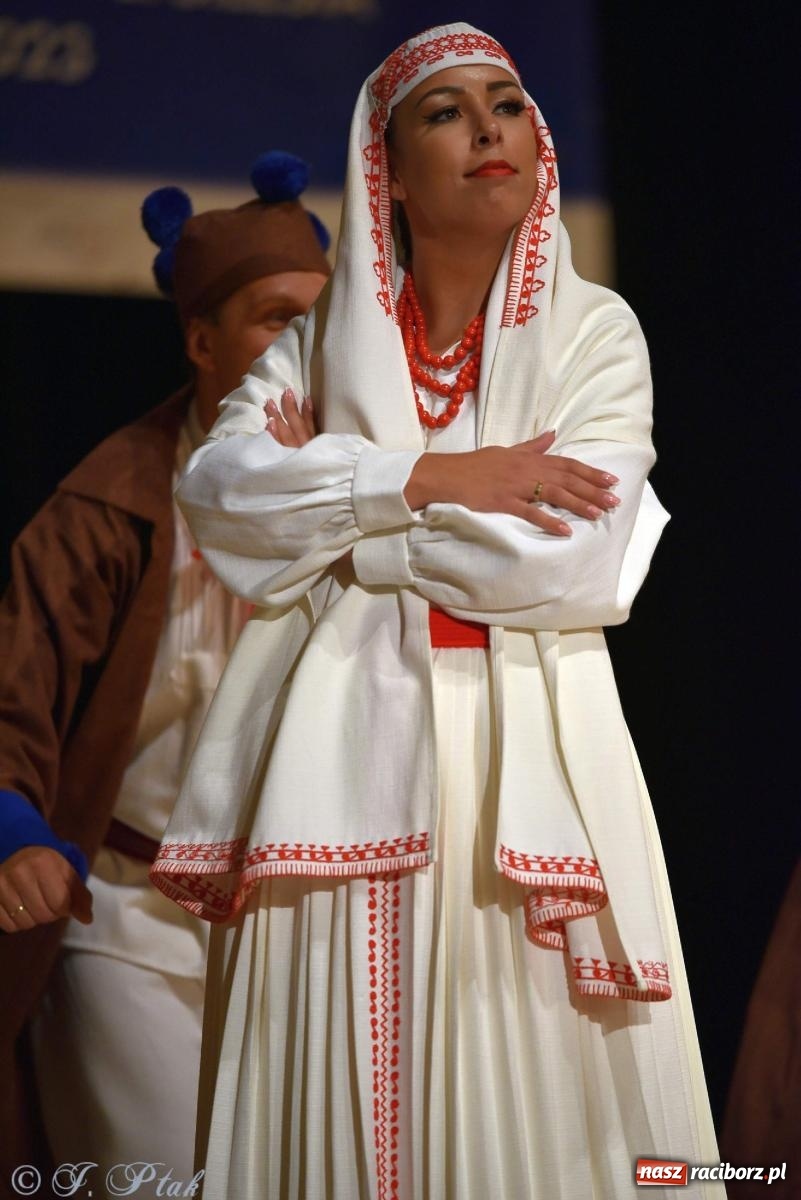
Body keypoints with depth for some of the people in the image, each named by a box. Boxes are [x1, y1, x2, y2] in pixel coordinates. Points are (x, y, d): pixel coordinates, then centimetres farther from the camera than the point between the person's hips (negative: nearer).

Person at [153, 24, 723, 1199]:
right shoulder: (323, 340, 13)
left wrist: (327, 503, -4)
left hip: (523, 749, -2)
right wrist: (426, 476, -12)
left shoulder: (593, 331, 6)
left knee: (524, 1090, -6)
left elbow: (576, 555, -9)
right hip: (347, 745, 2)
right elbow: (216, 486, -3)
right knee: (338, 1091, -2)